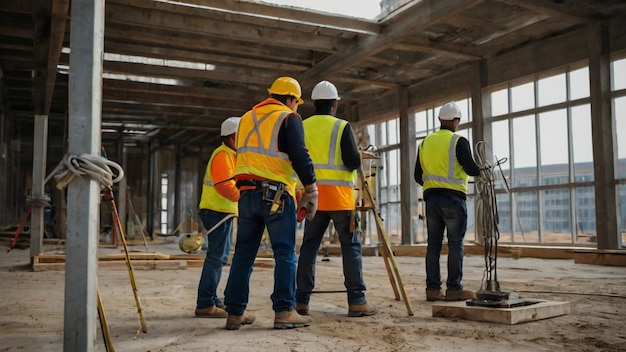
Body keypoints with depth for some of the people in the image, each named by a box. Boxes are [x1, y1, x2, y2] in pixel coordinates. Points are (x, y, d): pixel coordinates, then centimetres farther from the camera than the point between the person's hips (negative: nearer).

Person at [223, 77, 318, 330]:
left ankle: (235, 312, 11)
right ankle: (284, 311, -1)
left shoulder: (247, 118, 21)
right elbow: (300, 156, -10)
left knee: (243, 252, 9)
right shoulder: (288, 118, -1)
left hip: (247, 193, 6)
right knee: (285, 254, 0)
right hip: (276, 194, -6)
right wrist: (311, 189, -6)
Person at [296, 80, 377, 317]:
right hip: (339, 196, -4)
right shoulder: (342, 127, -4)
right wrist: (357, 155, 11)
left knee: (308, 247, 8)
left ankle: (301, 300, 7)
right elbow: (353, 162, -10)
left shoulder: (302, 127, 9)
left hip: (313, 195, 4)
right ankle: (357, 301, 0)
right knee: (351, 247, 2)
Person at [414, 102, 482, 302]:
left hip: (431, 199, 5)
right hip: (453, 198, -5)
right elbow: (471, 169, -10)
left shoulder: (425, 143, 11)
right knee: (455, 245, 1)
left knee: (433, 244, 7)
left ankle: (432, 289, 9)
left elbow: (418, 176, 13)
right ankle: (454, 289, 2)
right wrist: (481, 170, 12)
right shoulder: (459, 142, -6)